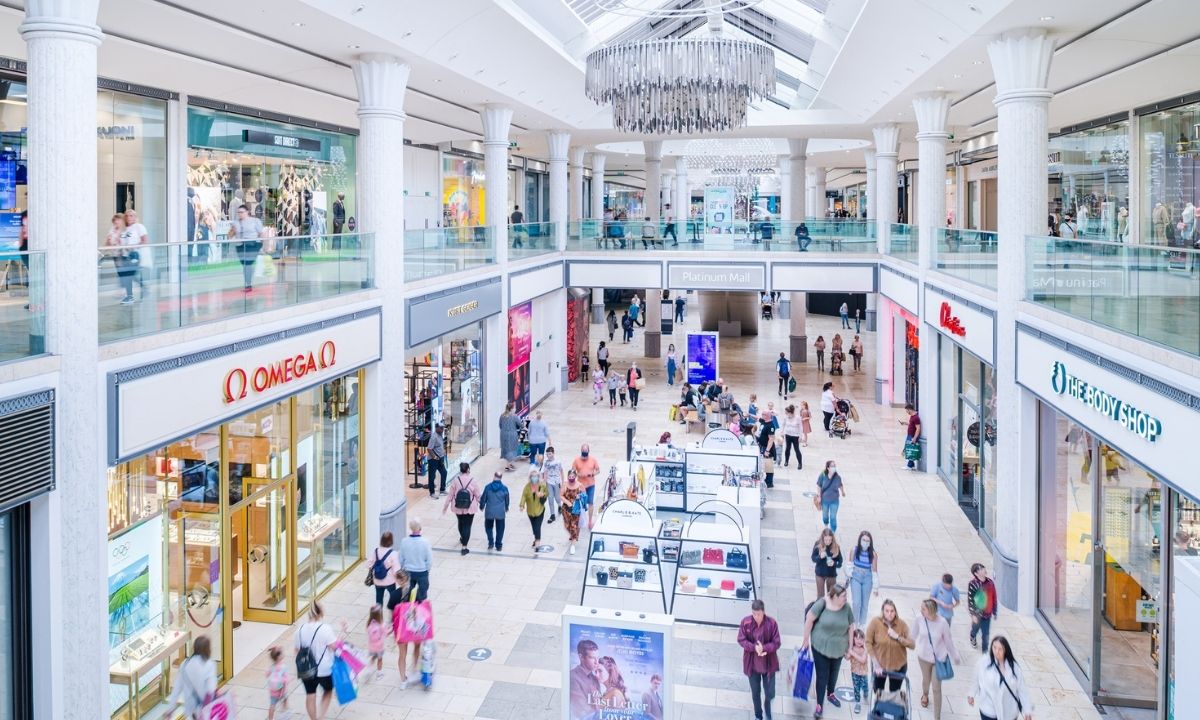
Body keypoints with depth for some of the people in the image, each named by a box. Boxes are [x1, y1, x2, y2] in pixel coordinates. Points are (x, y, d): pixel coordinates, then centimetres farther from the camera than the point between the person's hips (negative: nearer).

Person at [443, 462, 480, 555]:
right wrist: (480, 503, 14)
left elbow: (451, 495, -6)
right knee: (467, 526, 5)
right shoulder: (472, 481, -14)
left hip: (458, 507, 3)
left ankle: (462, 538, 51)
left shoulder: (455, 480, -11)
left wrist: (445, 506, 4)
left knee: (460, 523, 27)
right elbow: (477, 495, -5)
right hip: (469, 508, -3)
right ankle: (464, 547, 3)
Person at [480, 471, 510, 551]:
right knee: (500, 529, 12)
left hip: (489, 512, 0)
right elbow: (507, 500, 6)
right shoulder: (504, 488, -7)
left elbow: (483, 498, -2)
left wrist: (482, 506, 18)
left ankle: (491, 543, 10)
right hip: (500, 513, 0)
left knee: (489, 527, 20)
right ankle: (498, 546, 16)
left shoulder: (488, 487, -10)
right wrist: (506, 508, 26)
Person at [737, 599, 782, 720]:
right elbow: (741, 640, -7)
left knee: (770, 693, 5)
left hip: (768, 663, -1)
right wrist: (754, 647, -23)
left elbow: (777, 643, -11)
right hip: (752, 663, 1)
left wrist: (764, 648, -28)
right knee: (755, 692, 14)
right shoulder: (745, 622, -15)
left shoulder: (772, 623, -17)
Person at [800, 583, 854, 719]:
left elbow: (850, 627, 0)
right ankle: (819, 704, 18)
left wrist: (849, 647, 5)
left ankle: (830, 694, 49)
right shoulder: (822, 604, -23)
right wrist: (806, 640, -10)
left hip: (838, 648, 4)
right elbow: (809, 619, -16)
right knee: (822, 675, 3)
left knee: (834, 672, 24)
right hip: (820, 646, -4)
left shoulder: (846, 608, -11)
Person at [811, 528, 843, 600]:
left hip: (832, 574, 1)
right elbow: (813, 558, -7)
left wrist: (834, 563, -25)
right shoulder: (818, 545, -14)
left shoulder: (835, 546, -13)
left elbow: (840, 560, -4)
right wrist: (820, 557, -27)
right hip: (820, 573, -1)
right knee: (820, 595, 9)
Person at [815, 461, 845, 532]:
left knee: (833, 517, 1)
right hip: (824, 500, 1)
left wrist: (843, 493, 18)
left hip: (834, 500, -1)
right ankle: (826, 526, 53)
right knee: (825, 515, 22)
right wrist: (819, 496, -8)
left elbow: (840, 486, 3)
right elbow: (819, 486, -8)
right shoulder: (823, 476, -19)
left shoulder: (837, 477, -16)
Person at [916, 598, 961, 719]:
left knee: (937, 688, 6)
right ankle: (925, 695, 62)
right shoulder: (920, 619, -22)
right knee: (926, 680, 27)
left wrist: (955, 657, 2)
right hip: (924, 656, 2)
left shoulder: (942, 622, -27)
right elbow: (914, 633, -2)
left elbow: (948, 641, -11)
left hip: (939, 658, -2)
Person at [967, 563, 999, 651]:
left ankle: (985, 651, 23)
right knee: (976, 629, 21)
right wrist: (973, 614, -17)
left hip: (987, 613, 3)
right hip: (977, 613, -3)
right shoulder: (972, 584, -20)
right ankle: (973, 638, 54)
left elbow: (994, 598, 5)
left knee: (986, 634, 8)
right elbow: (970, 600, -17)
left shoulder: (990, 582, -5)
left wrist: (994, 612, 9)